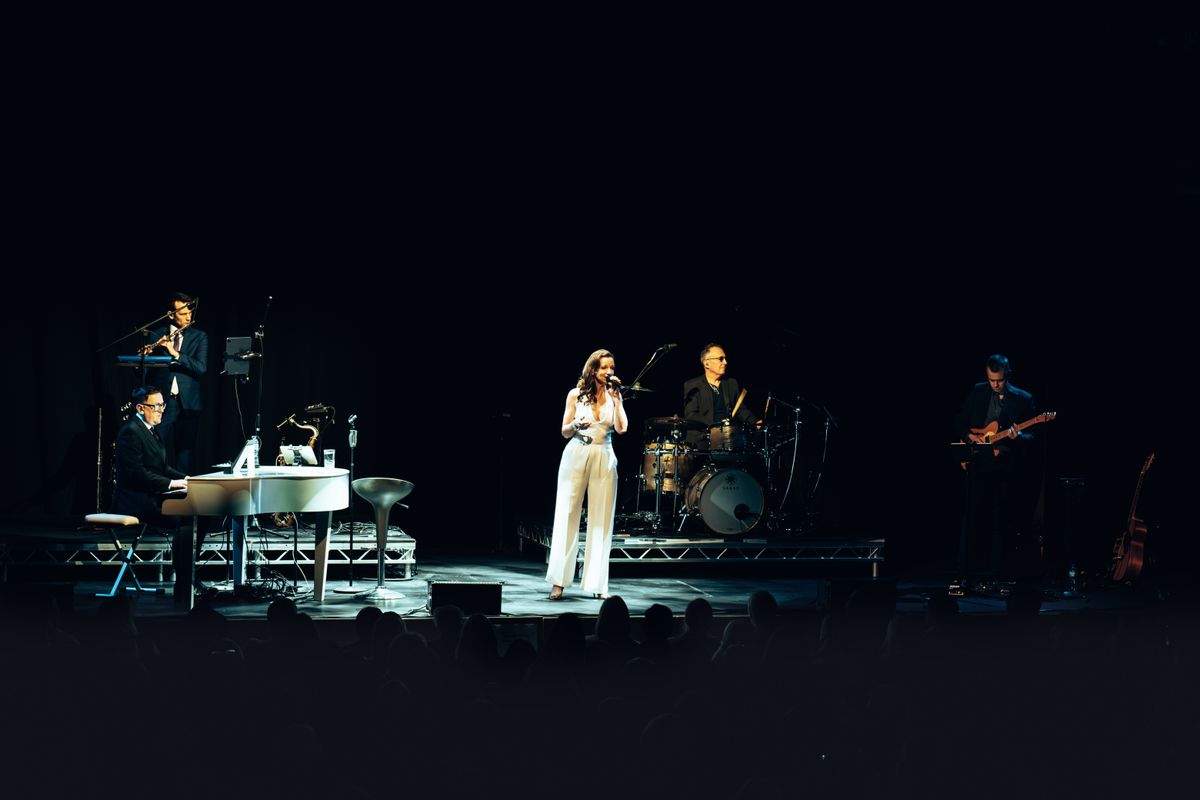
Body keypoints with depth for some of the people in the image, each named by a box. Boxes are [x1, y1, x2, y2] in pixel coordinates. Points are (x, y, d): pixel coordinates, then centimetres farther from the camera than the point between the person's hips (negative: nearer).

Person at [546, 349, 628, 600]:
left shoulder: (614, 396, 7)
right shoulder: (576, 394, 3)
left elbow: (621, 428, -5)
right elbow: (564, 432, 6)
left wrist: (616, 398, -7)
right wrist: (576, 425, -15)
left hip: (604, 460, 2)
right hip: (576, 457, -2)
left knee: (601, 520, 0)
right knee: (567, 516, -3)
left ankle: (596, 584, 4)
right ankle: (558, 582, 0)